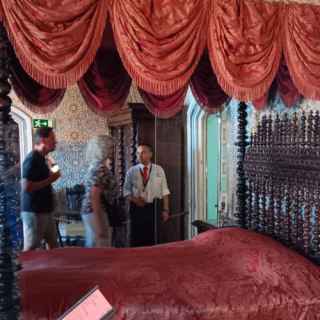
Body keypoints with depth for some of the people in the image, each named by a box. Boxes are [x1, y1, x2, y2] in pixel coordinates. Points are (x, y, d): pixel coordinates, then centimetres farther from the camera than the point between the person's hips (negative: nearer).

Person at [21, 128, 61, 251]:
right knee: (30, 248, 0)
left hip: (45, 210, 9)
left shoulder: (42, 158, 12)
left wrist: (51, 175, 8)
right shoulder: (32, 159, -17)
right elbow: (26, 187, -24)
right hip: (34, 211, -9)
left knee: (53, 243, 15)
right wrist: (50, 180, -19)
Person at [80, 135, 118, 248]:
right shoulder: (100, 168, -17)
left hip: (91, 211, 10)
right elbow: (94, 197, -23)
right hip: (96, 213, -10)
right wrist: (100, 224, -23)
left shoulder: (97, 166, 12)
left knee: (92, 248, 15)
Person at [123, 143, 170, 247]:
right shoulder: (131, 171, 2)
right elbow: (126, 190, 4)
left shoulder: (159, 170, 2)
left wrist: (165, 210, -2)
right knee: (136, 237, 5)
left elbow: (164, 191, 2)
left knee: (152, 237, 5)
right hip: (137, 208, 0)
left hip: (154, 207, 0)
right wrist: (134, 200, -15)